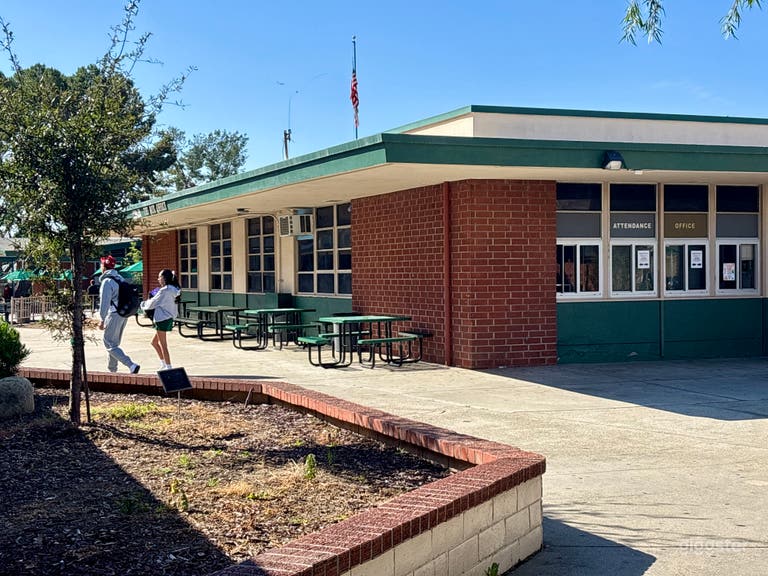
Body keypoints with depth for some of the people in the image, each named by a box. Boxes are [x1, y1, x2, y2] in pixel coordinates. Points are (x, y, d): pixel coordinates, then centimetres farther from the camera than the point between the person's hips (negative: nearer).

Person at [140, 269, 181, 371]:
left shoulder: (164, 291, -18)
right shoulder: (173, 290, 9)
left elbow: (152, 304, -11)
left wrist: (143, 304, 8)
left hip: (163, 319, -9)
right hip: (169, 318, 9)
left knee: (163, 345, 0)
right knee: (154, 342, 19)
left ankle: (168, 367, 5)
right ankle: (163, 364, 22)